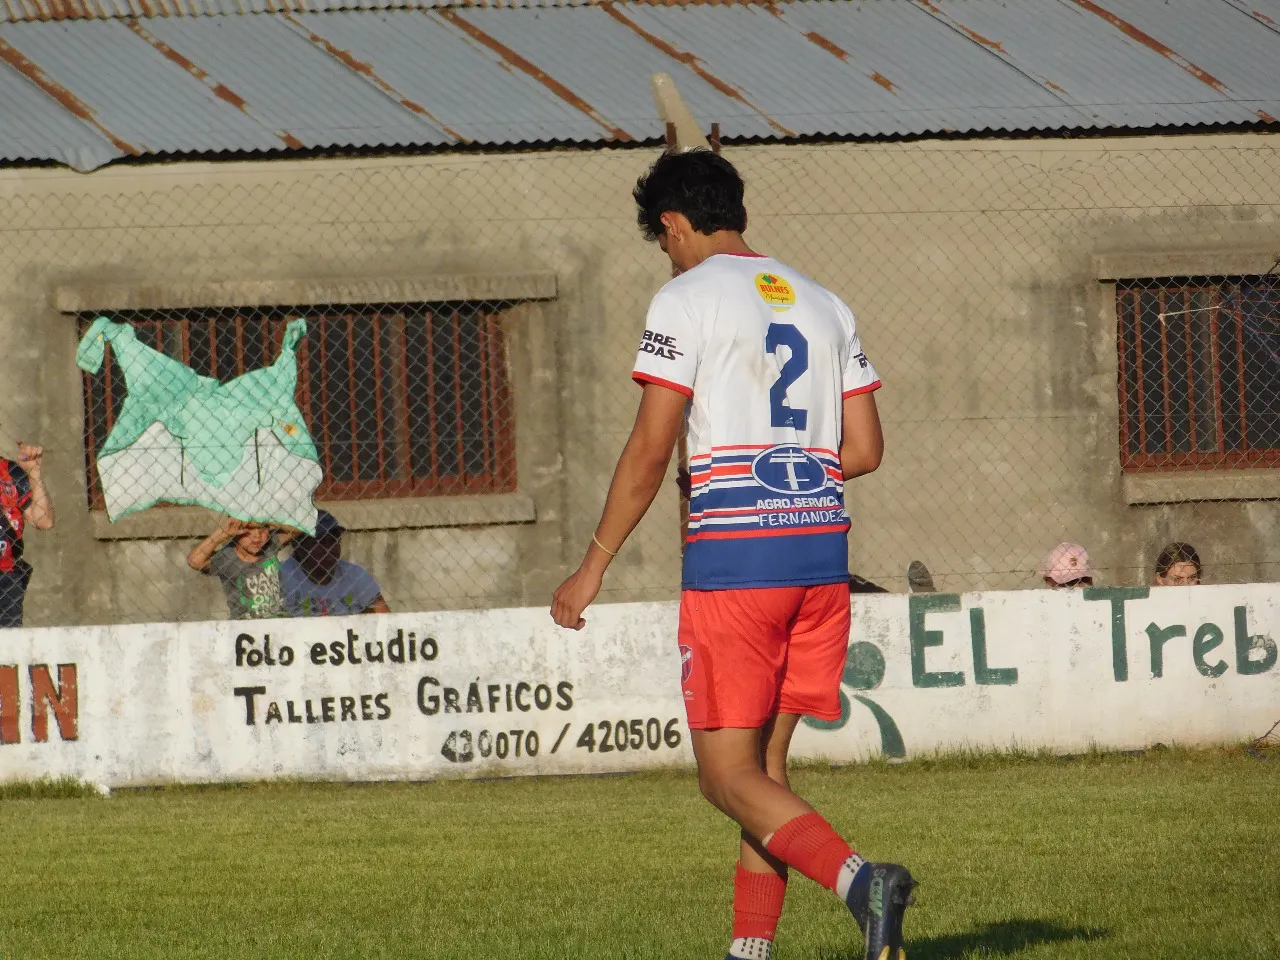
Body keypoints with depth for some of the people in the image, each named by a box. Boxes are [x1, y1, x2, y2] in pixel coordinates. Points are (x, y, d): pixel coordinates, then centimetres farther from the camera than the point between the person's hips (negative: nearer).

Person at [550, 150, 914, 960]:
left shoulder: (686, 300, -3)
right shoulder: (823, 305, 16)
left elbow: (650, 450, -8)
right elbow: (865, 450, 13)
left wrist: (594, 567, -2)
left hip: (732, 556, -6)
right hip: (821, 547, 6)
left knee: (729, 775, -5)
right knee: (764, 766, 13)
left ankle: (858, 878, -28)